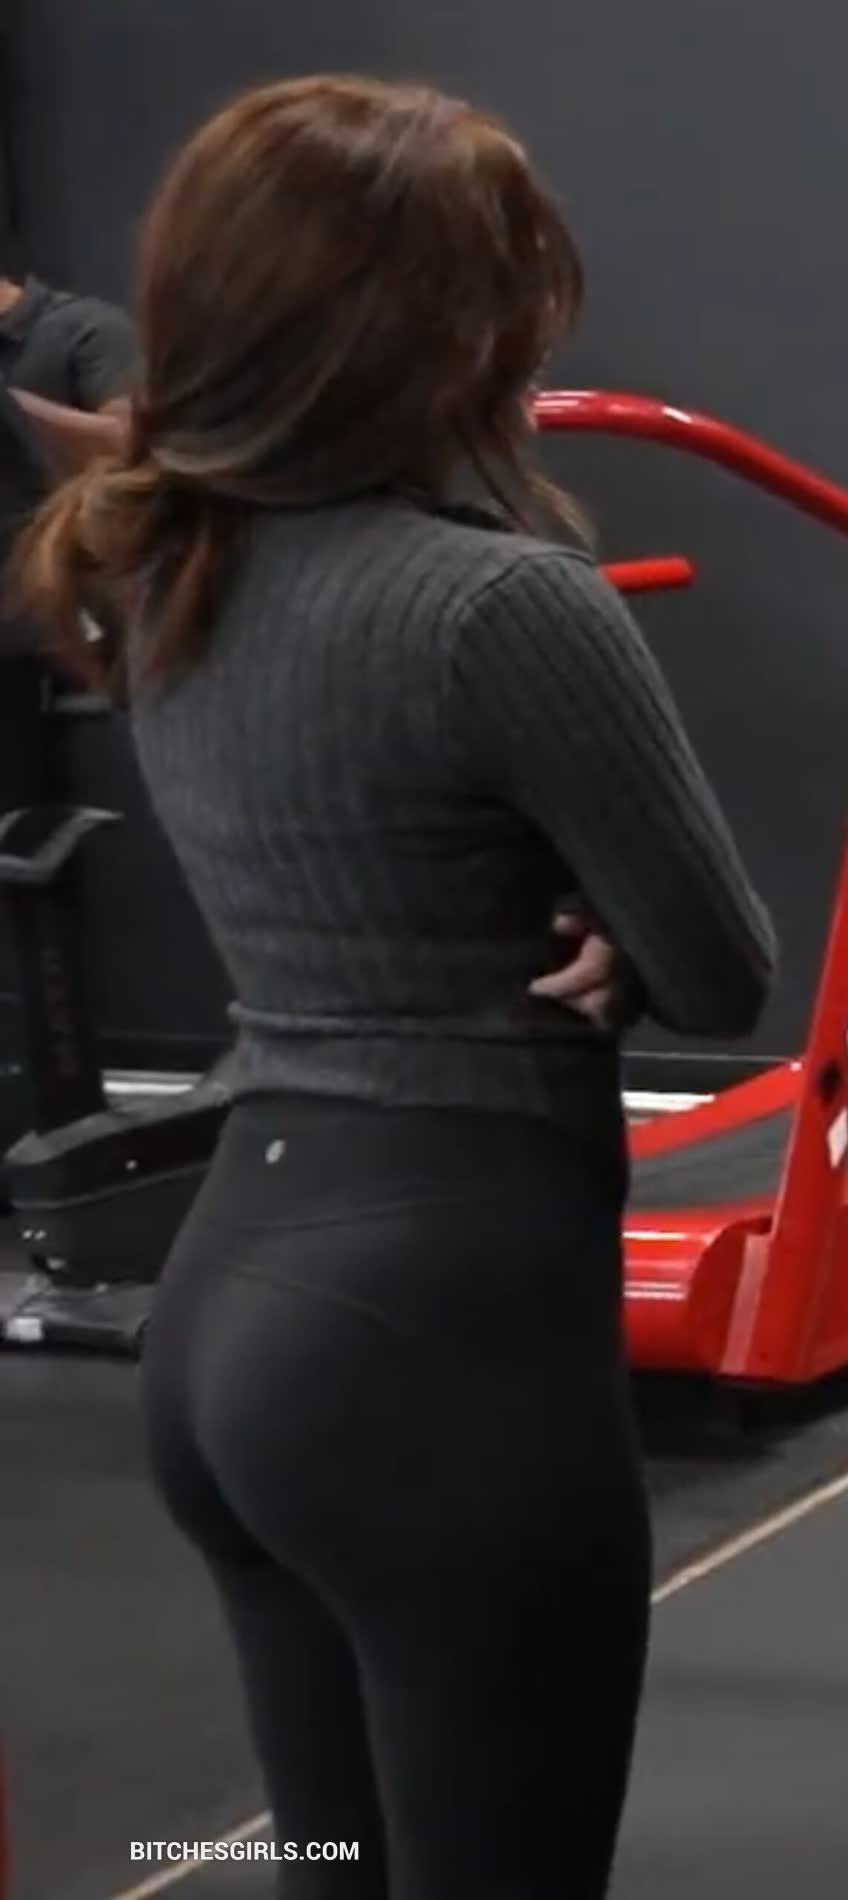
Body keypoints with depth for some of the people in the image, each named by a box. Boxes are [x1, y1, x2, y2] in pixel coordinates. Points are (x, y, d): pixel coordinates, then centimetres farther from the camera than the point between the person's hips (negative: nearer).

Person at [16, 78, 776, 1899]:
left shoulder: (168, 590, 9)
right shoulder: (505, 600, -16)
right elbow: (722, 969, -10)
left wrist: (577, 934, -3)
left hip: (232, 1304, 8)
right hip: (453, 1334, -8)